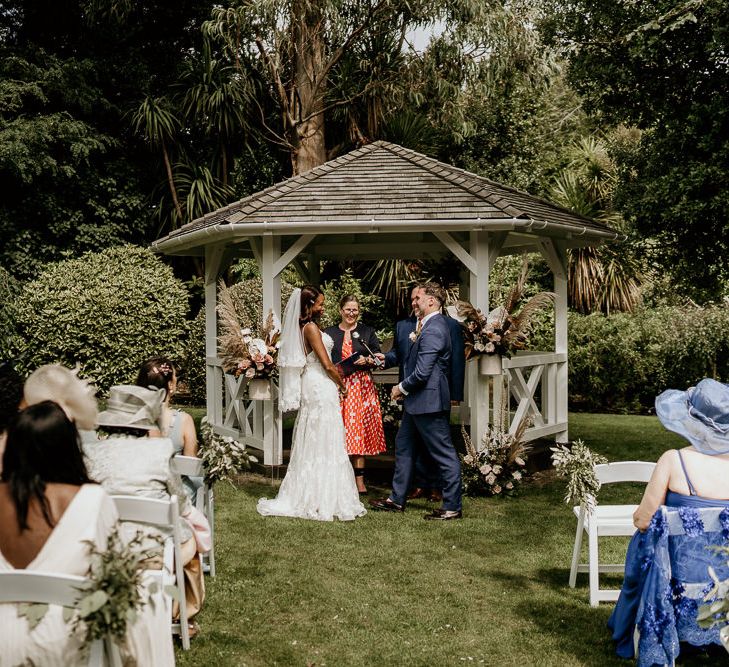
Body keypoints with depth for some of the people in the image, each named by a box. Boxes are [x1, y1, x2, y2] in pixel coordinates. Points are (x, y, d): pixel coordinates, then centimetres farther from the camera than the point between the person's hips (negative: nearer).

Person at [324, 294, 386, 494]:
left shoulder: (367, 331, 10)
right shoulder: (329, 333, 10)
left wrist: (367, 360, -12)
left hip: (361, 387, 0)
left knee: (359, 432, 0)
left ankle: (359, 480, 4)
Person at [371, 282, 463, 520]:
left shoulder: (433, 330, -21)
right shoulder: (431, 325, 12)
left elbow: (421, 373, -24)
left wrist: (402, 388, -8)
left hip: (428, 400, -11)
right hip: (417, 401, 11)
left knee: (444, 454, -1)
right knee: (403, 446, 18)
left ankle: (452, 507, 6)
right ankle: (397, 499, 27)